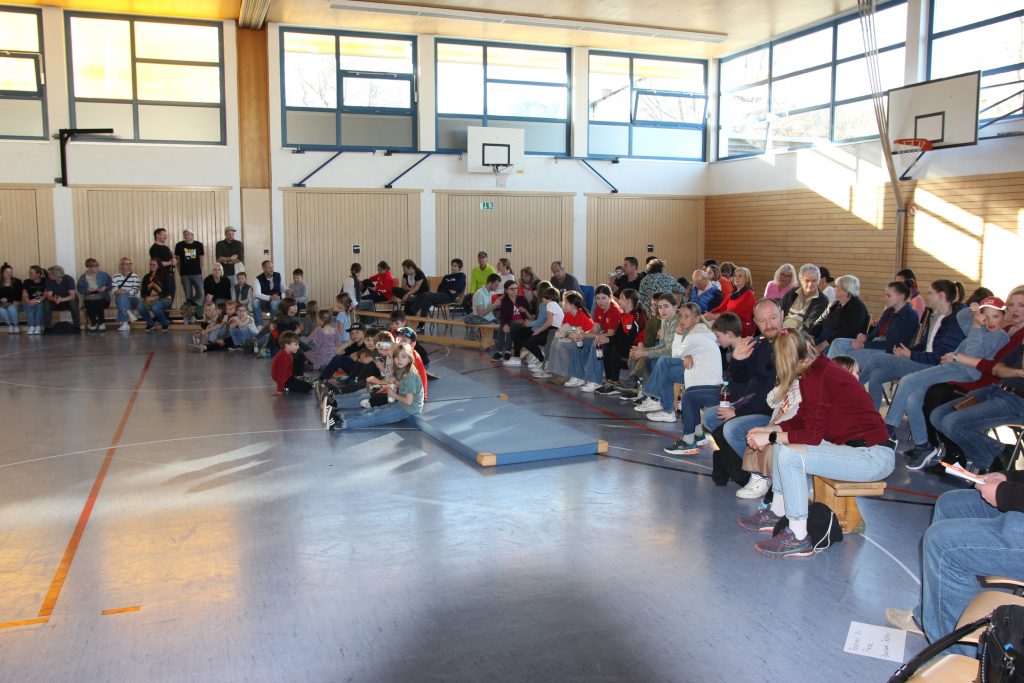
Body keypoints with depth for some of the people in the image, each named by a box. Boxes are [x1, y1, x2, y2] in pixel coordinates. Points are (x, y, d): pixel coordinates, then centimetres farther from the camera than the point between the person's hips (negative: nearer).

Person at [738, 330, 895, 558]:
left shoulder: (814, 378, -21)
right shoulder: (821, 369, 7)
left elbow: (813, 435, -19)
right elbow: (802, 419, 14)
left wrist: (771, 437, -11)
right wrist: (768, 429, 8)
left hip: (874, 457, -10)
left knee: (790, 455, -22)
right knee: (783, 442, 12)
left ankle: (798, 539, -12)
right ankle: (777, 513, 19)